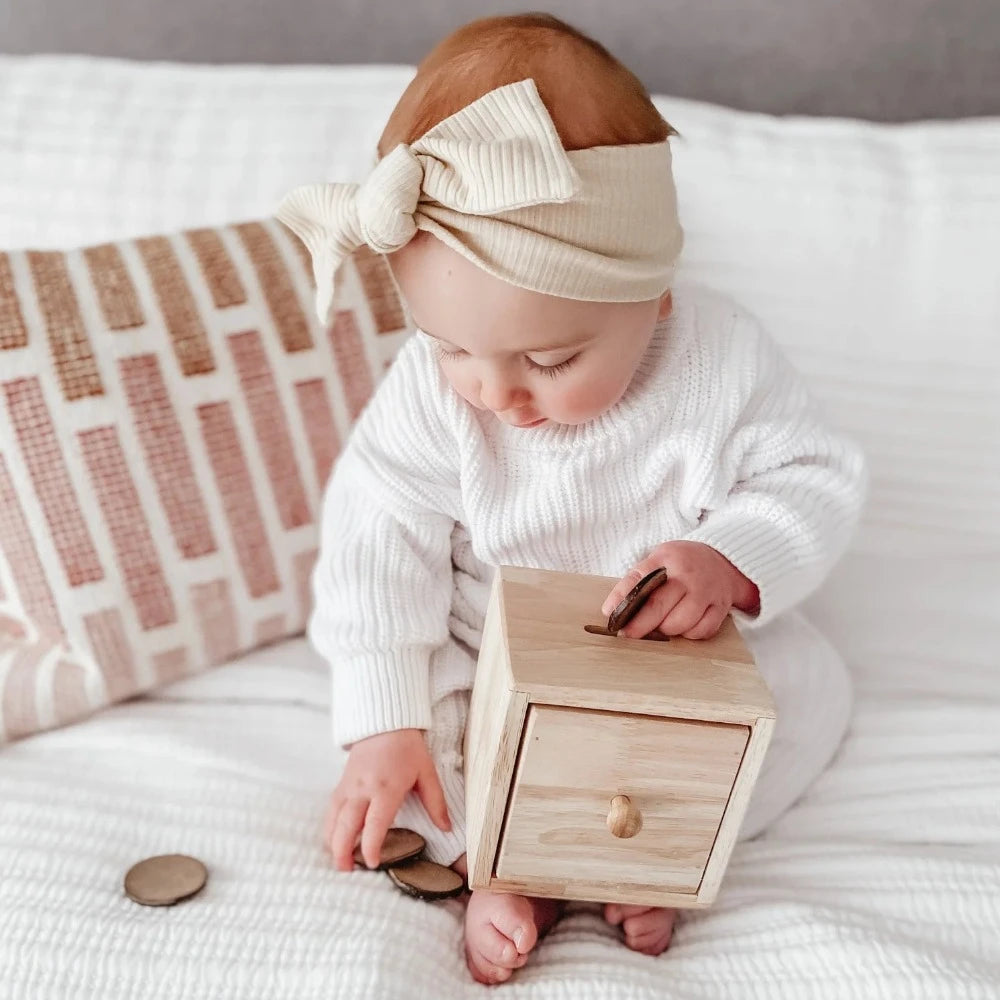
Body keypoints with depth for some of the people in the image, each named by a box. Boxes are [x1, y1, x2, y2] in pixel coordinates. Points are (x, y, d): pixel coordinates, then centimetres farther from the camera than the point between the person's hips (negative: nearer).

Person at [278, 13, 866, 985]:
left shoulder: (721, 362, -22)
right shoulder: (428, 391, -22)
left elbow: (815, 478, -14)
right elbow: (380, 543, -19)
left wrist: (733, 563, -36)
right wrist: (383, 725, -22)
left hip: (684, 654, 1)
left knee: (811, 682, -17)